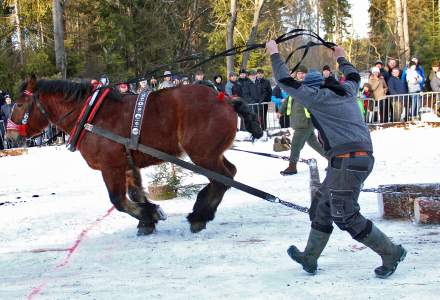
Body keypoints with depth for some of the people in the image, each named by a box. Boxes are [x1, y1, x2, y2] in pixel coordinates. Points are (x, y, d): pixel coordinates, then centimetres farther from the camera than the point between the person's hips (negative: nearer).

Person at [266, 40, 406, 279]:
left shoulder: (317, 98, -5)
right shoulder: (347, 92, 16)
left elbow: (286, 82, -2)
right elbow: (353, 77, 39)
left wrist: (274, 54, 10)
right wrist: (341, 59, 55)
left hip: (346, 161, -9)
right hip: (362, 158, 9)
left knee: (346, 217, -5)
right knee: (322, 204, 17)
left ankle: (391, 253, 0)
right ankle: (310, 258, 25)